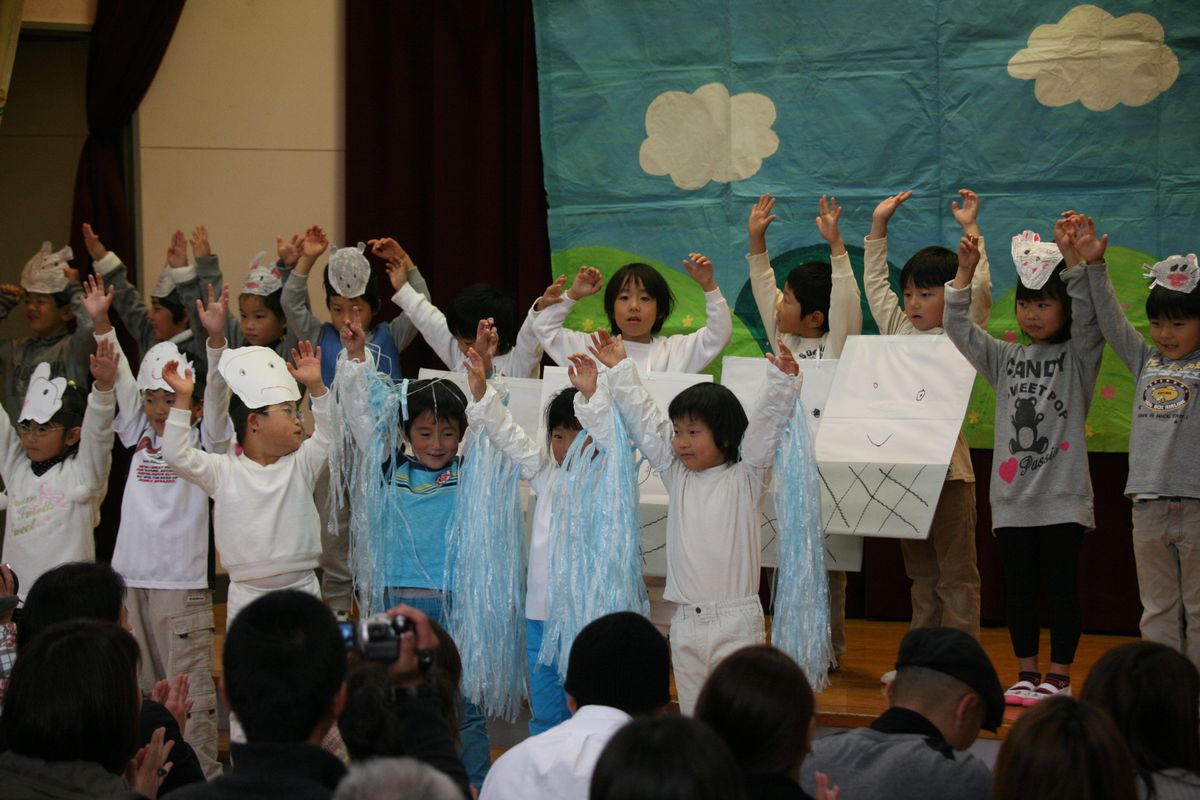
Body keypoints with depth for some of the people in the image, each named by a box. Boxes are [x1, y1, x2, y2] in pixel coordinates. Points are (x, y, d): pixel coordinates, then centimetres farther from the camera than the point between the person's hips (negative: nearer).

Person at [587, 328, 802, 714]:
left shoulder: (746, 477, -1)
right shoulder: (677, 474, 11)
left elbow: (766, 425, -12)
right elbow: (643, 421, 11)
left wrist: (782, 380, -26)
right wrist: (620, 370, 9)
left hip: (735, 622, -5)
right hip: (686, 622, 5)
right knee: (693, 713, 8)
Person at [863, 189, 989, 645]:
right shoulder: (898, 329, 14)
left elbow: (979, 290, -16)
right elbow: (874, 284, 21)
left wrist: (970, 230, -12)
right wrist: (878, 226, 20)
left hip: (946, 465, -6)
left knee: (955, 572, -1)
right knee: (919, 571, 13)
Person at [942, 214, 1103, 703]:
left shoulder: (1079, 357, 1)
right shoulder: (1005, 359, 12)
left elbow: (1087, 317, -17)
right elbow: (958, 329, 5)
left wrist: (1075, 261, -29)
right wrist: (964, 273, -7)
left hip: (1062, 497, -4)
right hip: (1013, 496, 4)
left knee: (1062, 586, 0)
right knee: (1017, 588, 8)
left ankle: (1059, 676, 7)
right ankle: (1027, 675, 17)